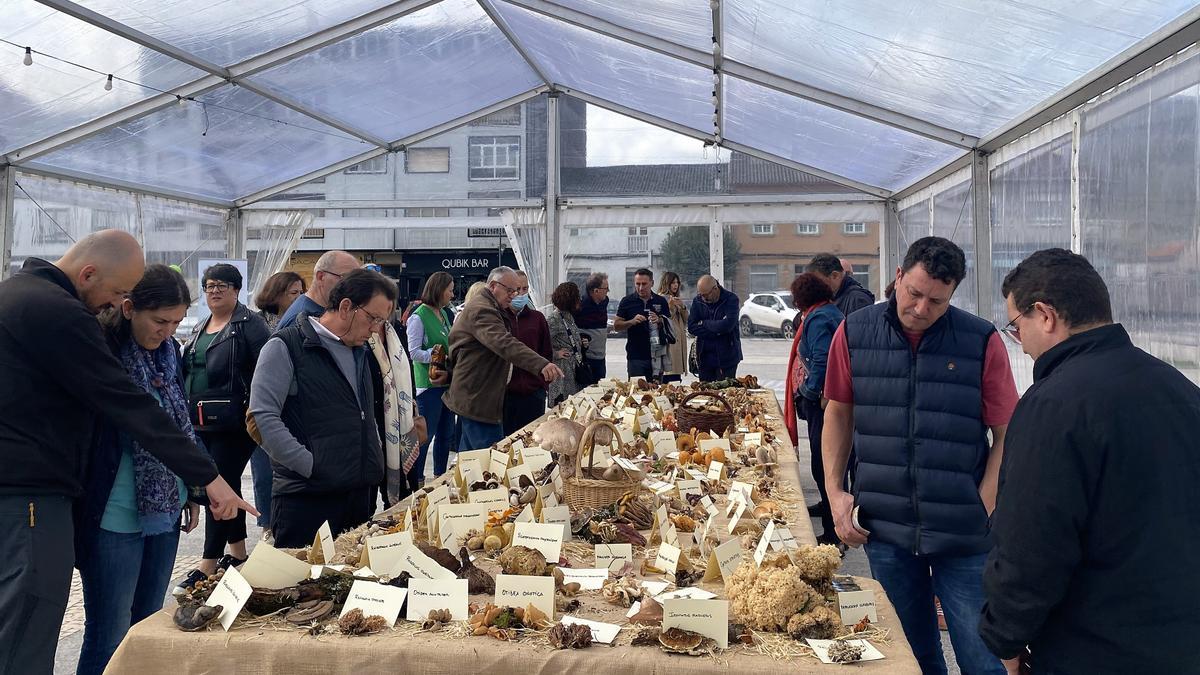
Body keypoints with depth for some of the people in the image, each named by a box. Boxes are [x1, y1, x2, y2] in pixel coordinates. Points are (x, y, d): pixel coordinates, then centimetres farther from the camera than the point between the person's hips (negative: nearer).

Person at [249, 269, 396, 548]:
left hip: (361, 494, 7)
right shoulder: (285, 347, -7)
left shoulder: (361, 352, 18)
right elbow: (263, 418, -15)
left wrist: (374, 460, 11)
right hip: (305, 499, -7)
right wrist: (311, 466, -17)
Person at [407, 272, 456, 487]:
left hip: (448, 380, 8)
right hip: (429, 384, -8)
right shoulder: (418, 317, -11)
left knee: (446, 433, 14)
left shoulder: (444, 313, 12)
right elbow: (414, 352, -15)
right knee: (426, 435, -2)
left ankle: (440, 476, 26)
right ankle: (415, 481, 9)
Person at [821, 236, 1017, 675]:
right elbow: (839, 413, 9)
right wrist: (835, 492, 2)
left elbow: (1006, 434, -2)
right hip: (885, 527, 2)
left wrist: (984, 511, -9)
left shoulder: (982, 342, -7)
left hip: (964, 537, -2)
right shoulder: (854, 333, -1)